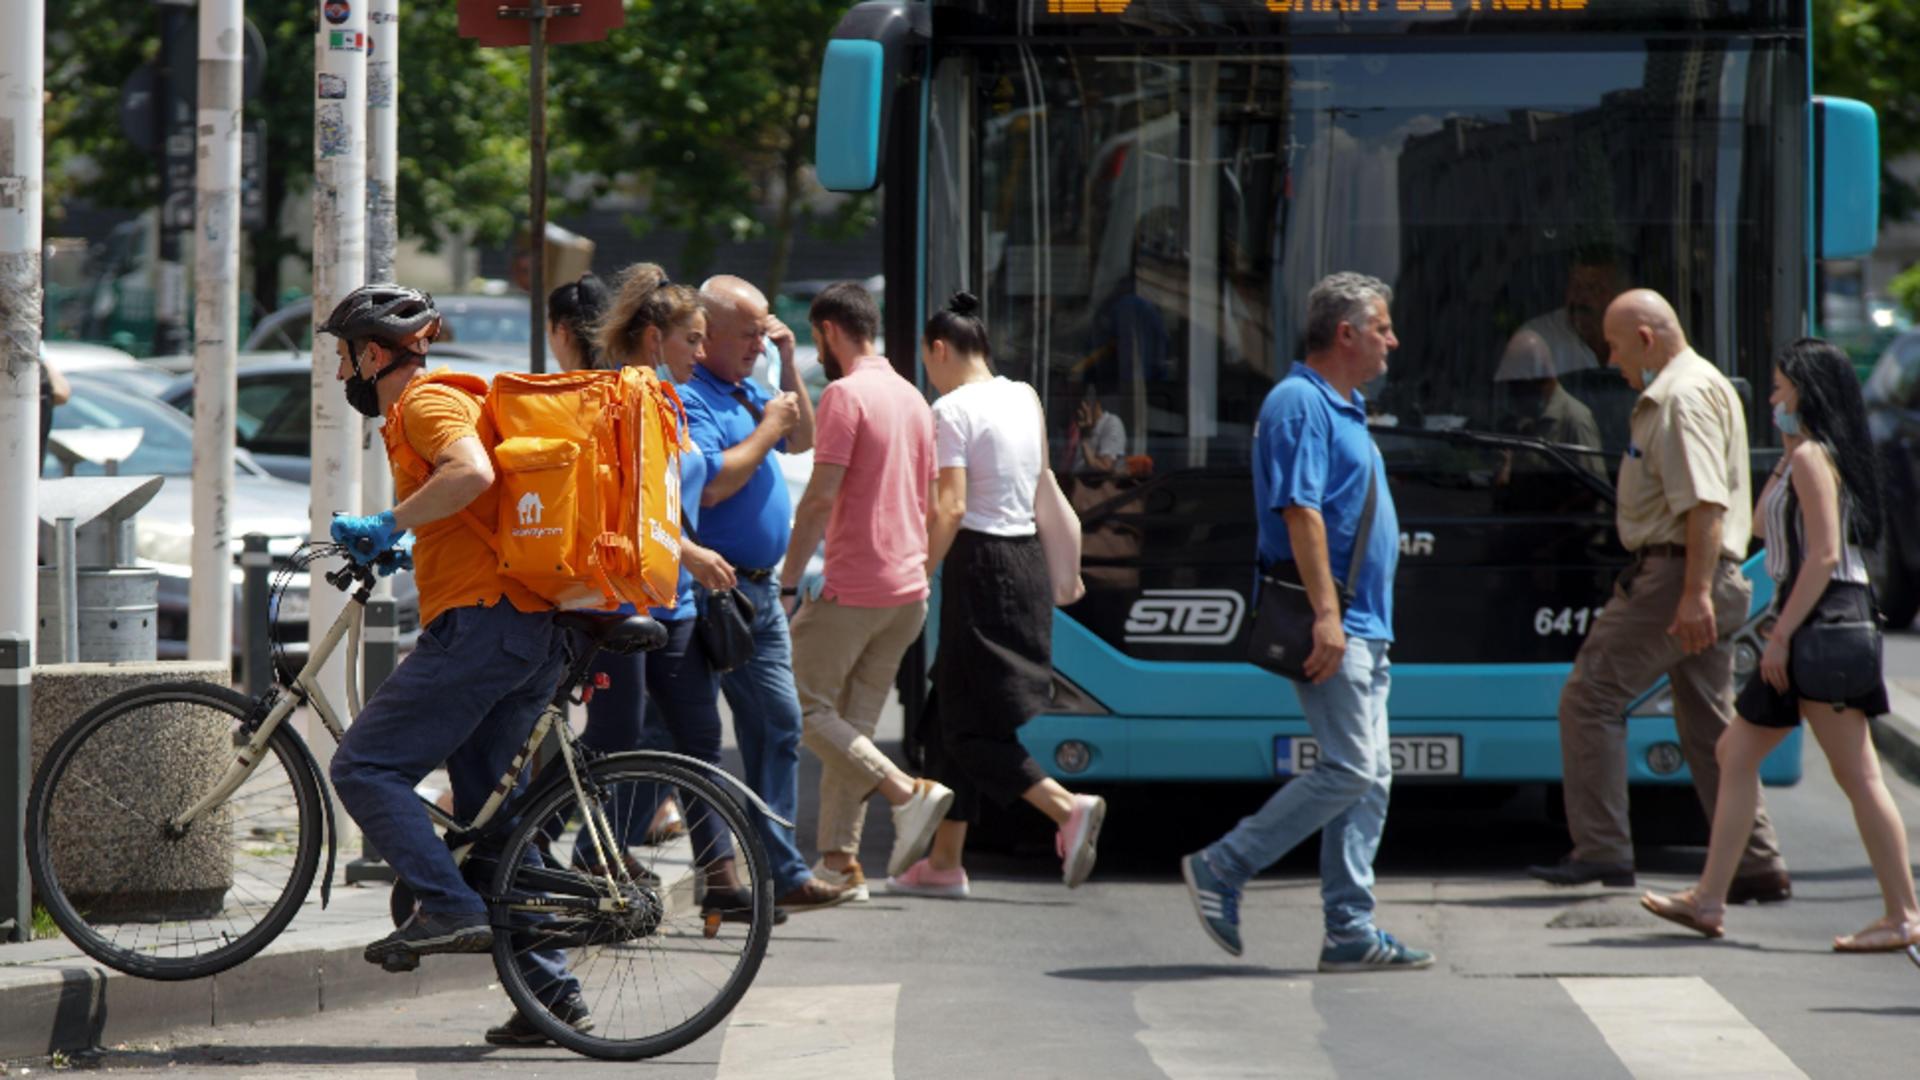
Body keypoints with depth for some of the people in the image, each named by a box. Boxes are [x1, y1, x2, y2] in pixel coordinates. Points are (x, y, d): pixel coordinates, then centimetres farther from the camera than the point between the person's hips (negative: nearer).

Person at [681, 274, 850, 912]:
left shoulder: (743, 391, 15)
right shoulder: (687, 398, -15)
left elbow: (803, 441, 23)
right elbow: (710, 486, -24)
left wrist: (788, 366, 11)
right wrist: (765, 431, -14)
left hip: (759, 590, 10)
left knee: (778, 726, 10)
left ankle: (783, 873, 14)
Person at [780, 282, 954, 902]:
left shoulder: (845, 394, -12)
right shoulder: (912, 397, 15)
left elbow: (822, 496, -18)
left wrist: (788, 579, -13)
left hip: (852, 590, -8)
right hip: (909, 591, 8)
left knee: (806, 707, -1)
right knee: (854, 721, 10)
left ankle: (907, 792, -16)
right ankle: (839, 861, 8)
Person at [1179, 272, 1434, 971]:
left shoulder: (1343, 408, 20)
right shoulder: (1300, 403, -12)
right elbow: (1299, 510, -20)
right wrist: (1325, 613, -26)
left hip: (1361, 625, 10)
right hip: (1330, 625, -10)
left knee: (1369, 778, 7)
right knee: (1350, 769, -13)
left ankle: (1351, 932, 7)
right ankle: (1222, 869, -5)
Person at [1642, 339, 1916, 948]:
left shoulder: (1812, 458, -13)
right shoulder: (1803, 457, 16)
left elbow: (1824, 555, -21)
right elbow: (1764, 528, 24)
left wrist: (1782, 633, -21)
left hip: (1824, 621, -11)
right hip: (1812, 624, 11)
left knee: (1856, 773, -9)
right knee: (1736, 755, 13)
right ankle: (1709, 899, 15)